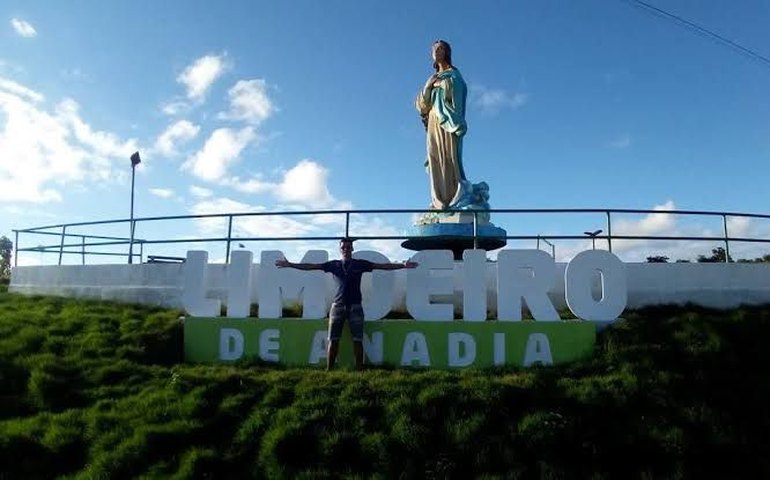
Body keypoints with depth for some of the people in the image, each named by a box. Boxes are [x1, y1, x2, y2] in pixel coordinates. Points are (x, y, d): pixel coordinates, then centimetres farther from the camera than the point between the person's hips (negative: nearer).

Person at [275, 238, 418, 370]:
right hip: (337, 305, 1)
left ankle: (359, 370, 6)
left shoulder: (360, 264, 6)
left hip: (355, 306, -1)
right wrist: (290, 265, 1)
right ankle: (328, 370, 6)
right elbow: (311, 266, 6)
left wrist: (402, 265, -10)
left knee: (358, 340, 0)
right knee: (333, 340, 0)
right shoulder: (334, 265, 9)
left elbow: (383, 266, -1)